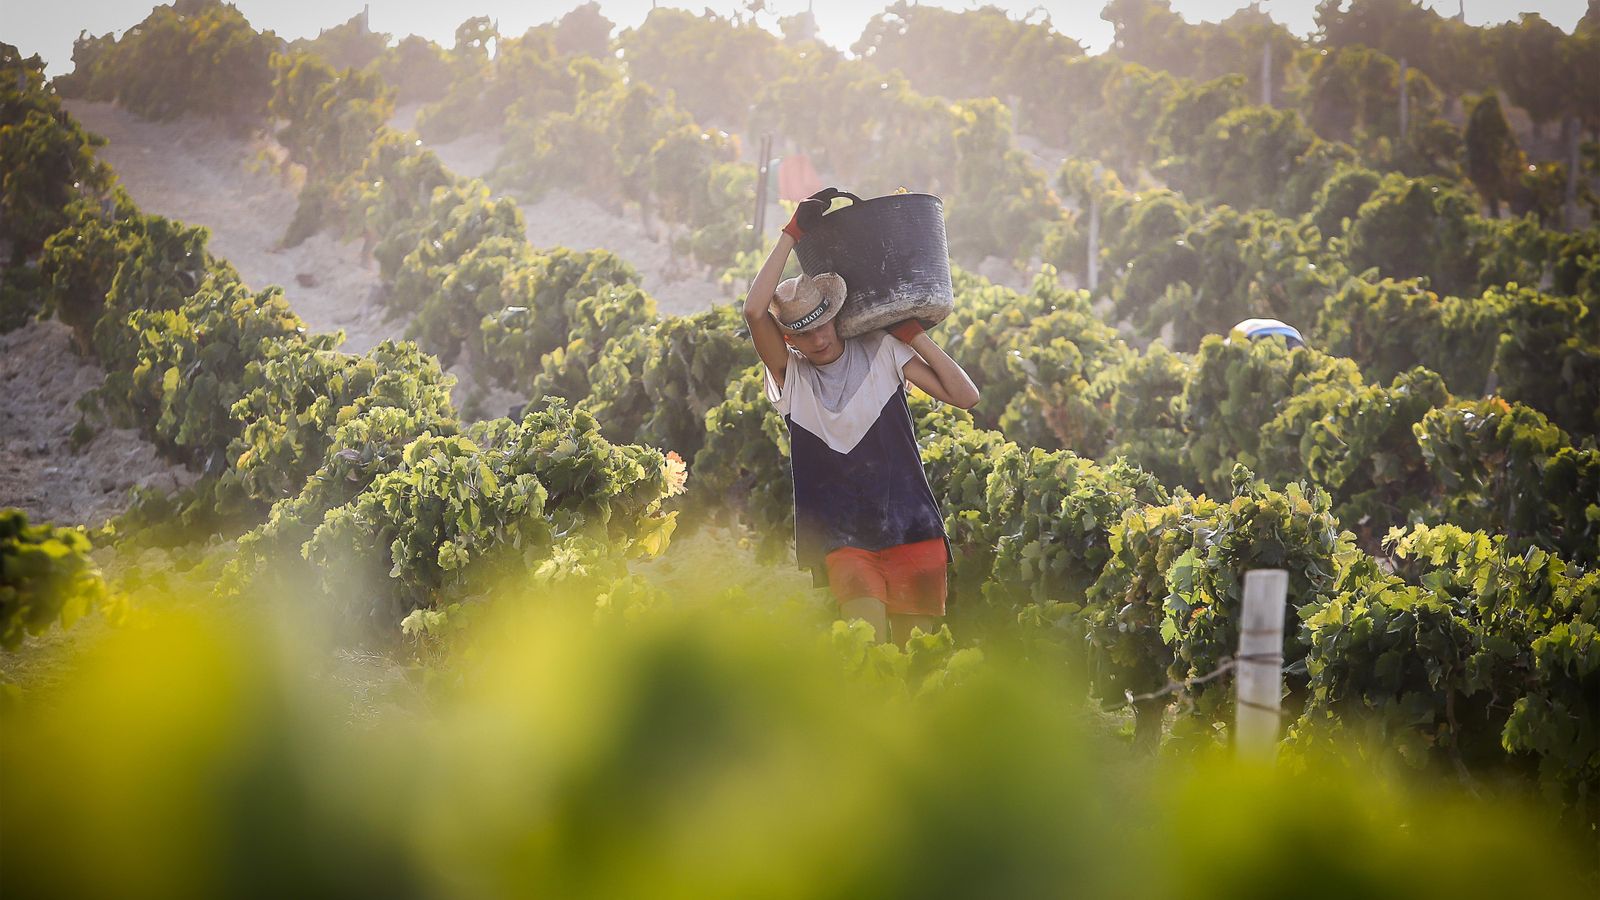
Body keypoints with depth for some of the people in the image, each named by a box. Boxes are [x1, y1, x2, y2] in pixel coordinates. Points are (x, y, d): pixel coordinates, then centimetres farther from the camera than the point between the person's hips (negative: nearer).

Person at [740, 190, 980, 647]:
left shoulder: (881, 352, 4)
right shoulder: (790, 374, 2)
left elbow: (965, 396, -1)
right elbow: (754, 310, -17)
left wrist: (914, 333, -4)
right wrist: (793, 233, -14)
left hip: (910, 529, 1)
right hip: (843, 541, -1)